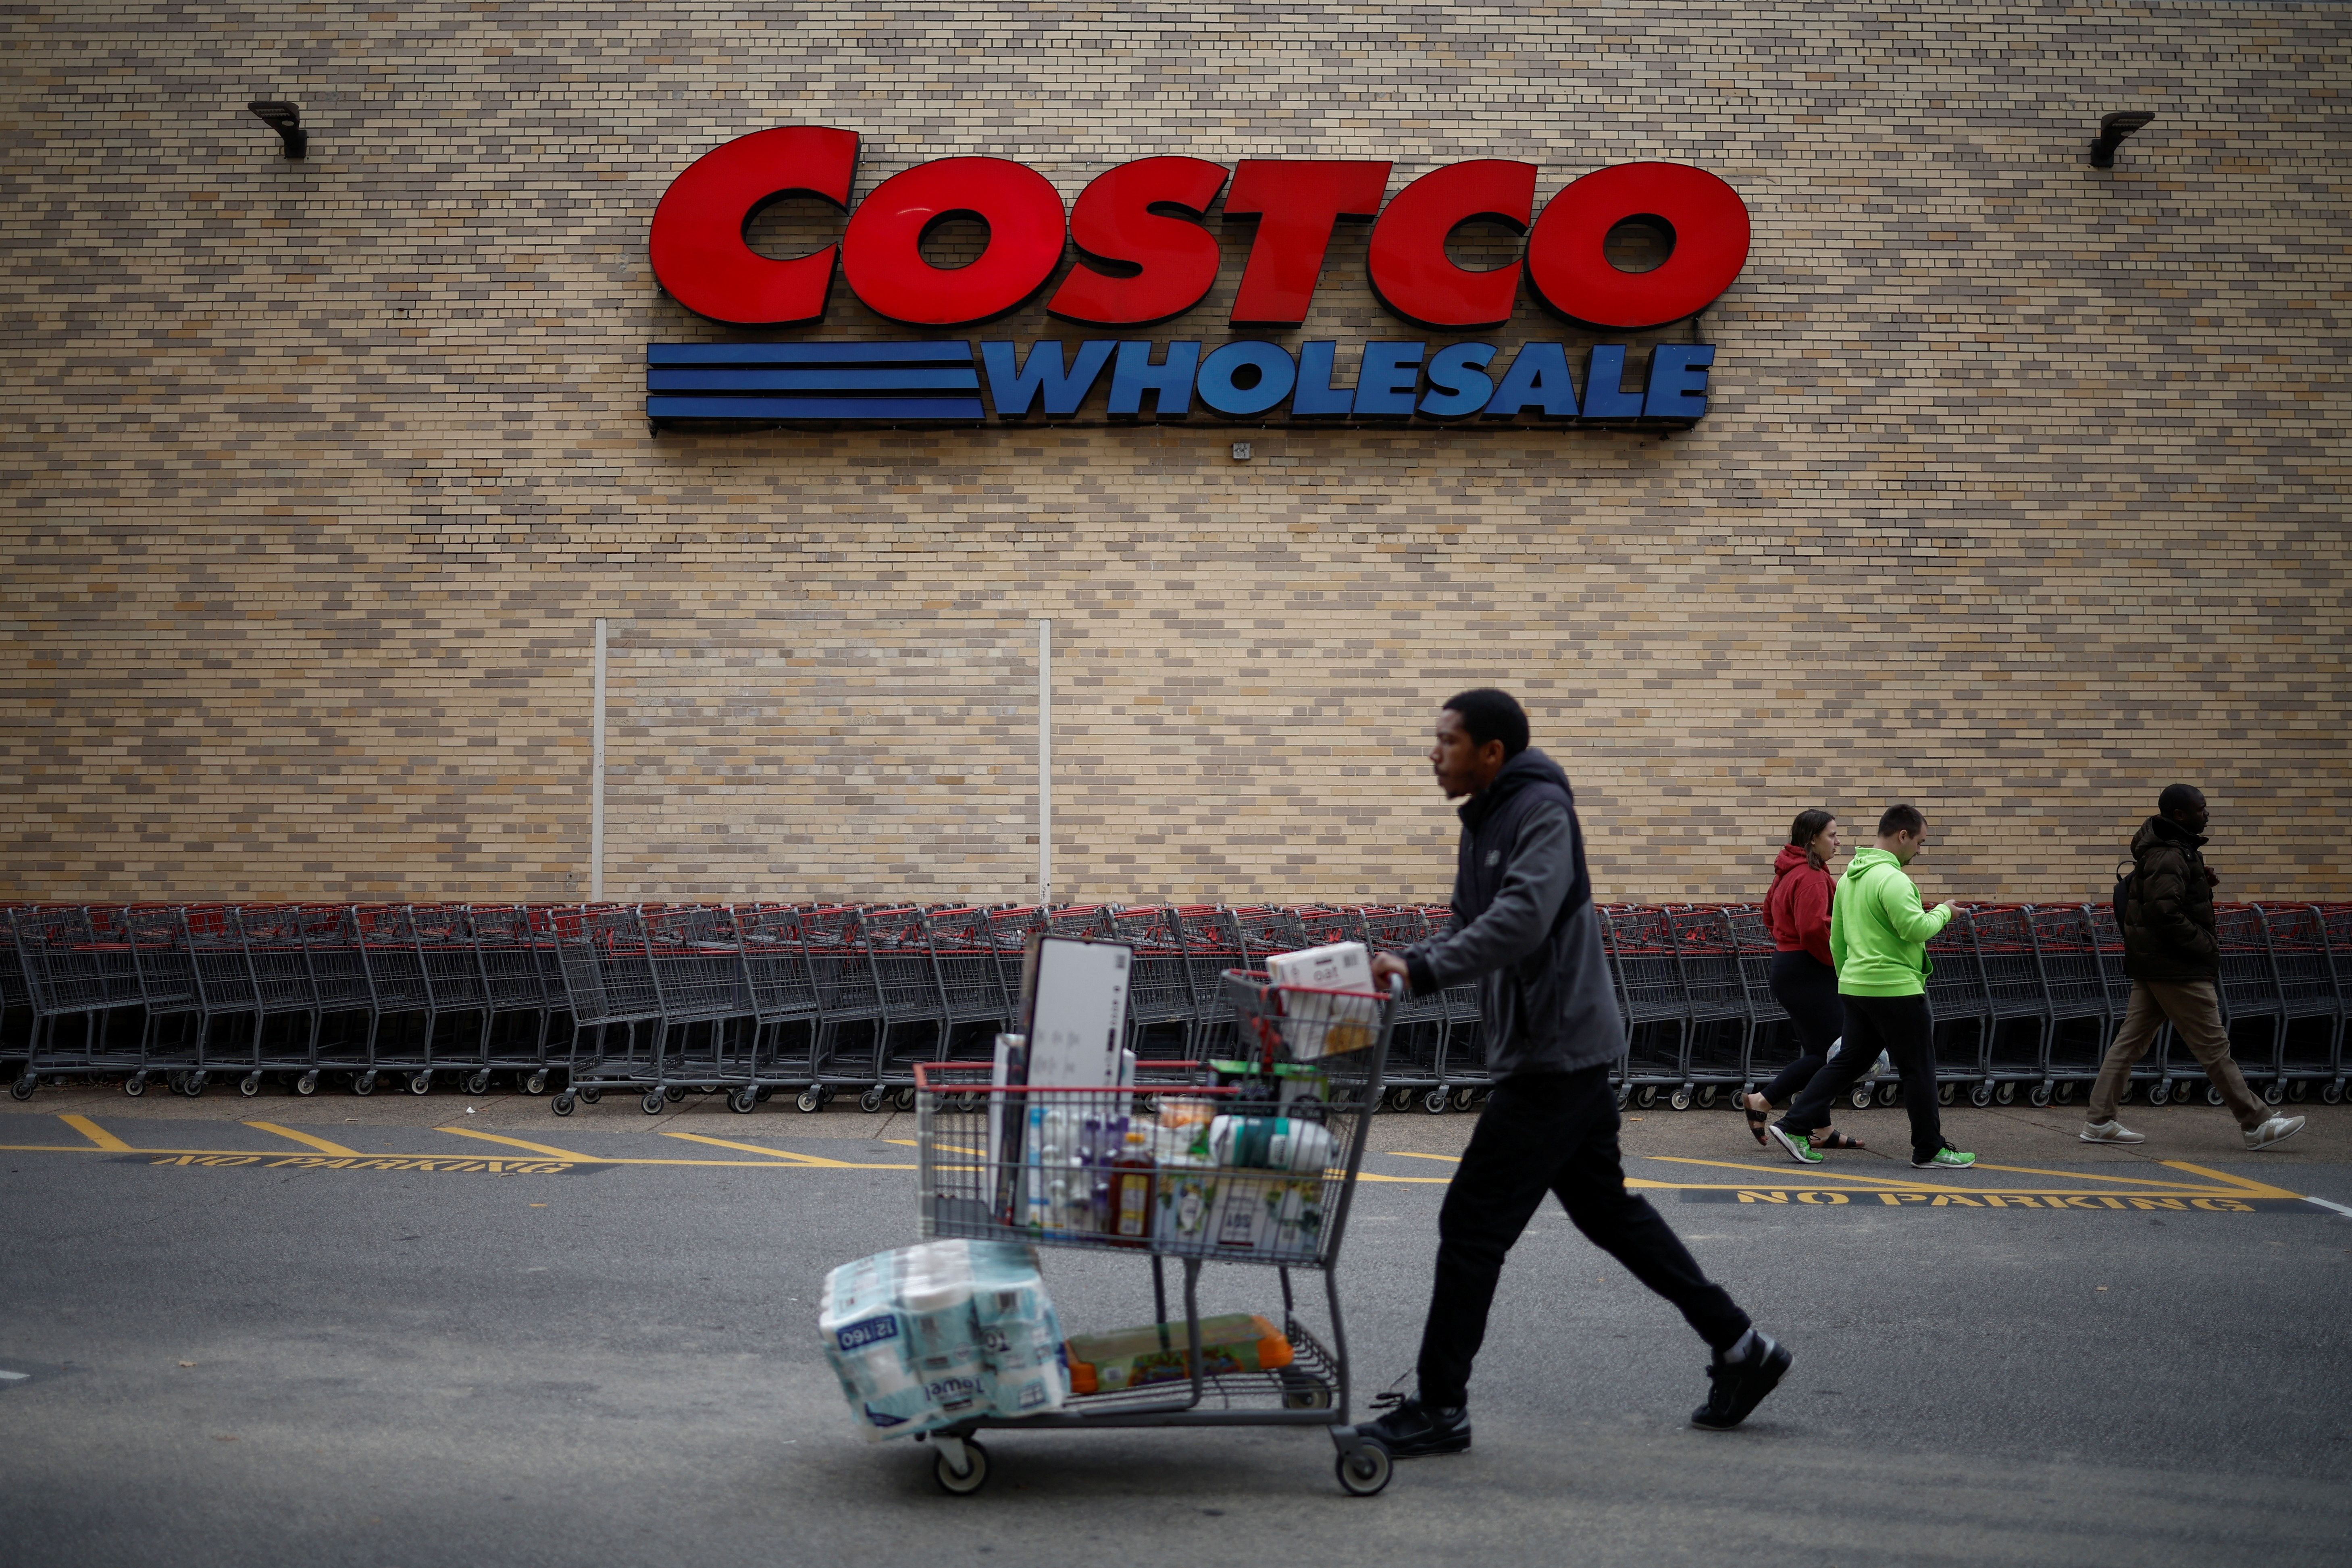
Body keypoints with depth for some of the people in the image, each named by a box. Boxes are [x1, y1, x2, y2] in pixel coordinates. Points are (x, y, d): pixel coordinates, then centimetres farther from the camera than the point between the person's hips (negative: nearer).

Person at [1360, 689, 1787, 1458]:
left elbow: (1521, 919, -29)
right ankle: (1740, 1349, 26)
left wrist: (1424, 970, -32)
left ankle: (1440, 1409, 2)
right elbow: (1470, 929, 19)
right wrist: (1403, 963, 2)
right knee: (1606, 1207, 17)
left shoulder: (1541, 811, -15)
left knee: (1473, 1222, -7)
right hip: (1543, 1050, 10)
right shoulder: (1485, 821, 15)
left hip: (1555, 1054, -10)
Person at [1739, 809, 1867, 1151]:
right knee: (1830, 1052, -8)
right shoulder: (1811, 877, -18)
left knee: (1815, 1051, 12)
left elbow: (1770, 913, 25)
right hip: (1808, 974, -11)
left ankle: (1820, 1130, 15)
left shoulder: (1790, 874, 15)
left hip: (1789, 966, 11)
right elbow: (1814, 929, -26)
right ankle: (1762, 1101, -5)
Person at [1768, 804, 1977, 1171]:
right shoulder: (1891, 879, -17)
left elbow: (1837, 938, 19)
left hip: (1855, 987, 9)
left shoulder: (1850, 876, 14)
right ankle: (1929, 1151, 12)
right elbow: (1915, 928, -25)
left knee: (1849, 1062, 14)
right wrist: (1943, 913, -7)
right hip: (1895, 989, -9)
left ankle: (1795, 1127, 8)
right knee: (1919, 1070, 3)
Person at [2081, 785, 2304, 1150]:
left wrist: (2202, 882, 10)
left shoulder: (2173, 850, 15)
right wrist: (2207, 946, -18)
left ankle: (2099, 1122, 7)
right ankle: (2256, 1125, 5)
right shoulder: (2170, 857, -18)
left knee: (2131, 1041, 7)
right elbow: (2164, 913, -26)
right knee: (2214, 1046, -3)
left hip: (2151, 965, 10)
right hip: (2177, 969, -10)